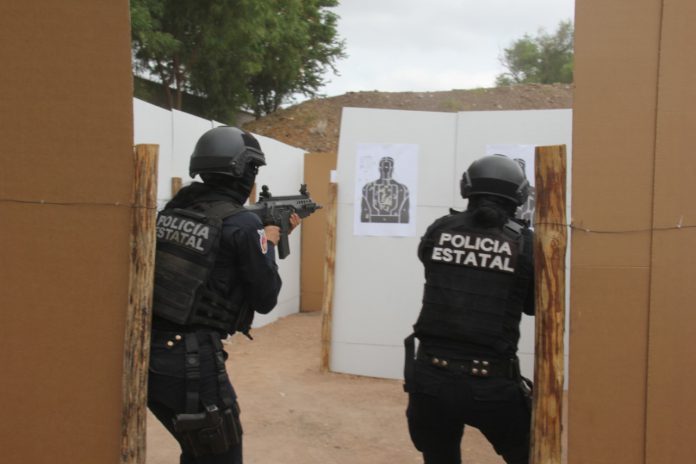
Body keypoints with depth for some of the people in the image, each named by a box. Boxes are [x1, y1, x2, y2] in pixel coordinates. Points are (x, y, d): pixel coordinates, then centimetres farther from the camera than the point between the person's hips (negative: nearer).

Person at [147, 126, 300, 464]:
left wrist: (269, 232, 24)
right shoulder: (243, 223, -12)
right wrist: (269, 242, 10)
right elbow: (265, 299, -4)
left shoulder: (174, 208, 8)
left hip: (149, 354, 8)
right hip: (191, 361, -8)